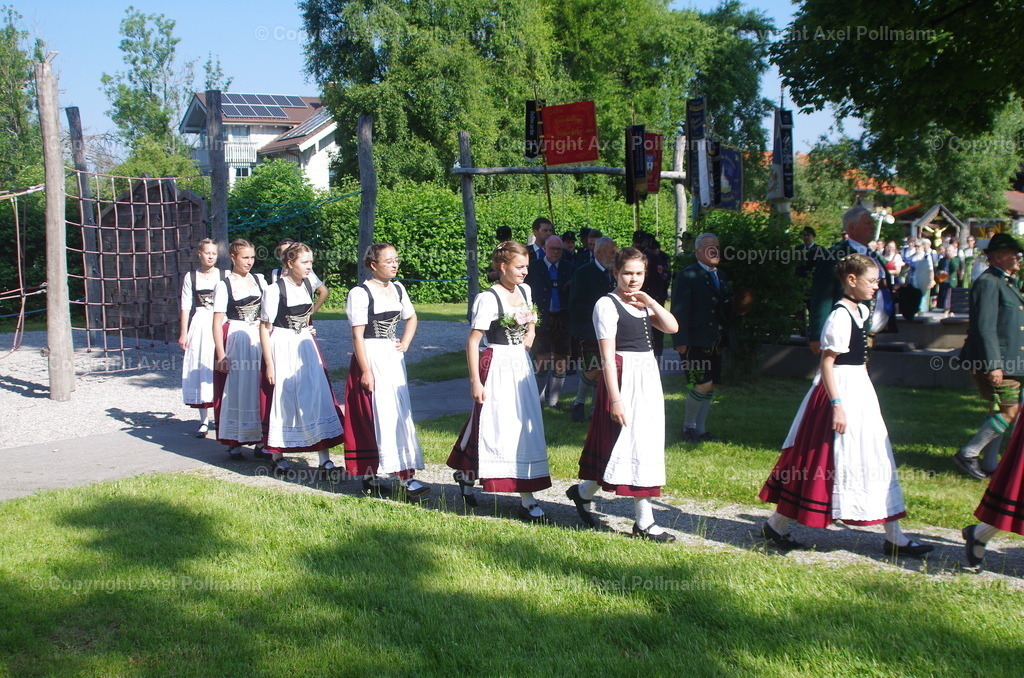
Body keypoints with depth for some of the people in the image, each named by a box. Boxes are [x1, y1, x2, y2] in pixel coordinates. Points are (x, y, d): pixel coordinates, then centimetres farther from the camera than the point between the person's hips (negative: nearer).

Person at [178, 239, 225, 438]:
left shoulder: (224, 276, 4)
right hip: (199, 324, 1)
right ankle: (204, 420, 4)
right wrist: (184, 333, 2)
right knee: (200, 369, -1)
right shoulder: (190, 277, 6)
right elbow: (185, 306, 6)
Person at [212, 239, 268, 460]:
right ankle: (234, 443, 9)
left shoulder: (259, 280, 9)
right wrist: (221, 354, -11)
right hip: (235, 340, -4)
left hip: (259, 340, 4)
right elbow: (218, 322, -6)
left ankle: (260, 441, 10)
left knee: (259, 390, 3)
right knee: (235, 390, 0)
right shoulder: (224, 285, -3)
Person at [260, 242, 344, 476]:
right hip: (282, 349, -6)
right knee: (281, 400, 3)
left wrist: (307, 328, 10)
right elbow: (264, 328, -12)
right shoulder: (275, 290, -14)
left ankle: (325, 459, -1)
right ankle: (277, 456, 22)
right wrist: (269, 363, -14)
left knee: (318, 397, -2)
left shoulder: (307, 285, 5)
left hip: (306, 347, 6)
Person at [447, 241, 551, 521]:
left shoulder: (524, 291, 8)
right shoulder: (489, 298, -14)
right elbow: (472, 341, -14)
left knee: (526, 426, 9)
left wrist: (529, 337, 7)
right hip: (498, 367, -8)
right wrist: (475, 380, -17)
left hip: (521, 365, 8)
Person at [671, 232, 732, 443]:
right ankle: (688, 426, 8)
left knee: (710, 386, 9)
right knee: (703, 384, -12)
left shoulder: (722, 276, 15)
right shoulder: (687, 276, -7)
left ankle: (700, 429, 21)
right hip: (695, 342, -7)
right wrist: (681, 340, -18)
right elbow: (679, 310, -12)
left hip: (715, 342, 7)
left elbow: (727, 307, 19)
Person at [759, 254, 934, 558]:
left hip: (860, 388, 10)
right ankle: (776, 525, 12)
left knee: (874, 461, 10)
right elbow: (826, 363, -21)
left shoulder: (861, 311, 10)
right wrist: (836, 404, -25)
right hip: (841, 391, -10)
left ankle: (894, 538, 16)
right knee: (825, 460, -2)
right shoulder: (840, 316, -18)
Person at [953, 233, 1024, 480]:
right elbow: (984, 327, -21)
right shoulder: (988, 283, -14)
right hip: (995, 362, -10)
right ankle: (967, 454, -1)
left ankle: (989, 464, 18)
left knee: (1000, 412, 11)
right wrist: (993, 364, -25)